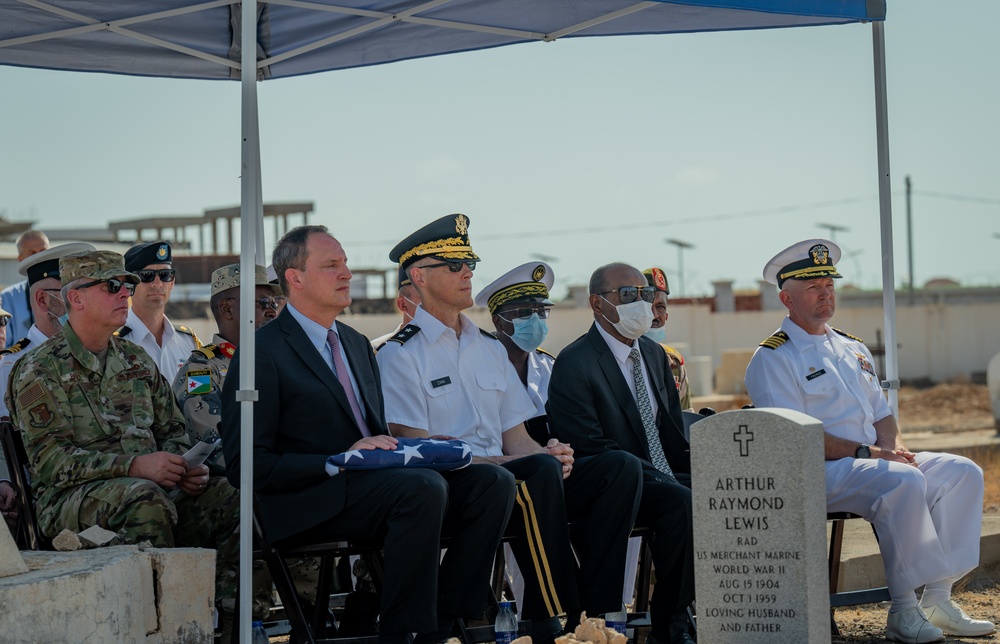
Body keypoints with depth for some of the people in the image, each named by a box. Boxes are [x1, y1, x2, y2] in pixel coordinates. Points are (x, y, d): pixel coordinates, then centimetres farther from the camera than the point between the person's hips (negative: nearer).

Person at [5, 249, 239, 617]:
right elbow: (50, 459, -10)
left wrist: (183, 466, -1)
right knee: (144, 498, -38)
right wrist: (133, 465, -21)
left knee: (231, 498, -19)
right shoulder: (38, 372, 0)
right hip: (68, 500, -6)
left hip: (152, 486, 6)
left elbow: (171, 430, 25)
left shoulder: (136, 361, 21)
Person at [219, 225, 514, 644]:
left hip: (372, 480, 8)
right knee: (424, 486, -34)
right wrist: (339, 462, -18)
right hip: (312, 504, -8)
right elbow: (246, 464, -10)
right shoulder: (264, 352, -3)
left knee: (493, 481, -14)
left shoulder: (357, 344, 24)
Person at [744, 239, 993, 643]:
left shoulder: (853, 349, 22)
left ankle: (938, 601, -12)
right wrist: (865, 452, -18)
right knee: (903, 483, -33)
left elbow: (882, 416, 21)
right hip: (816, 474, -8)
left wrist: (896, 449, -2)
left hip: (875, 459, 8)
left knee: (962, 472, -9)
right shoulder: (772, 359, -4)